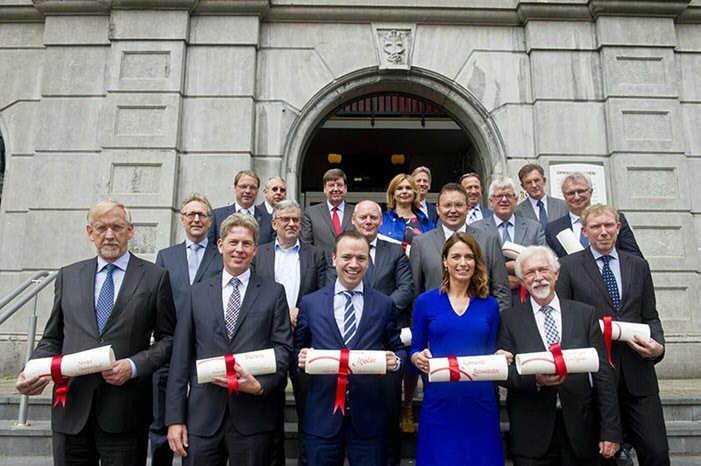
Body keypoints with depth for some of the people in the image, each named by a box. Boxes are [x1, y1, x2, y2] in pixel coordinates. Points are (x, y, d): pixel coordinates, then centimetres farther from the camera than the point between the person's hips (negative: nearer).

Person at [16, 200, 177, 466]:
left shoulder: (155, 277, 0)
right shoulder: (68, 277, 11)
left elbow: (167, 339, 0)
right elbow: (53, 339, 13)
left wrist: (134, 366, -14)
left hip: (124, 413, -2)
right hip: (71, 410, 3)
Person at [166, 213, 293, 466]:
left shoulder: (274, 292, 4)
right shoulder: (198, 293, 7)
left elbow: (282, 347, 1)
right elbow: (181, 356, 5)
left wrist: (260, 385, -16)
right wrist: (175, 418, 1)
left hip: (254, 417, -1)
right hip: (202, 416, 1)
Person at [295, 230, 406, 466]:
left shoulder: (384, 305, 3)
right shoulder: (310, 303, 3)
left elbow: (398, 349, 7)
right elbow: (297, 349, 8)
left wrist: (395, 360, -14)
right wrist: (301, 357, -13)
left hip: (368, 416, 0)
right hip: (322, 417, 0)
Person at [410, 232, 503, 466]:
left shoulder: (490, 305, 7)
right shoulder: (425, 301, 2)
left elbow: (491, 354, 11)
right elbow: (415, 350, 6)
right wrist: (418, 358, -15)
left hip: (480, 401, 2)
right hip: (439, 400, -1)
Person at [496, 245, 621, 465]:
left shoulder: (585, 314, 4)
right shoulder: (509, 320, 1)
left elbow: (603, 374, 2)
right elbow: (504, 372, -4)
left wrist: (611, 431, -2)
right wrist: (535, 379, -22)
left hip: (580, 432, 2)